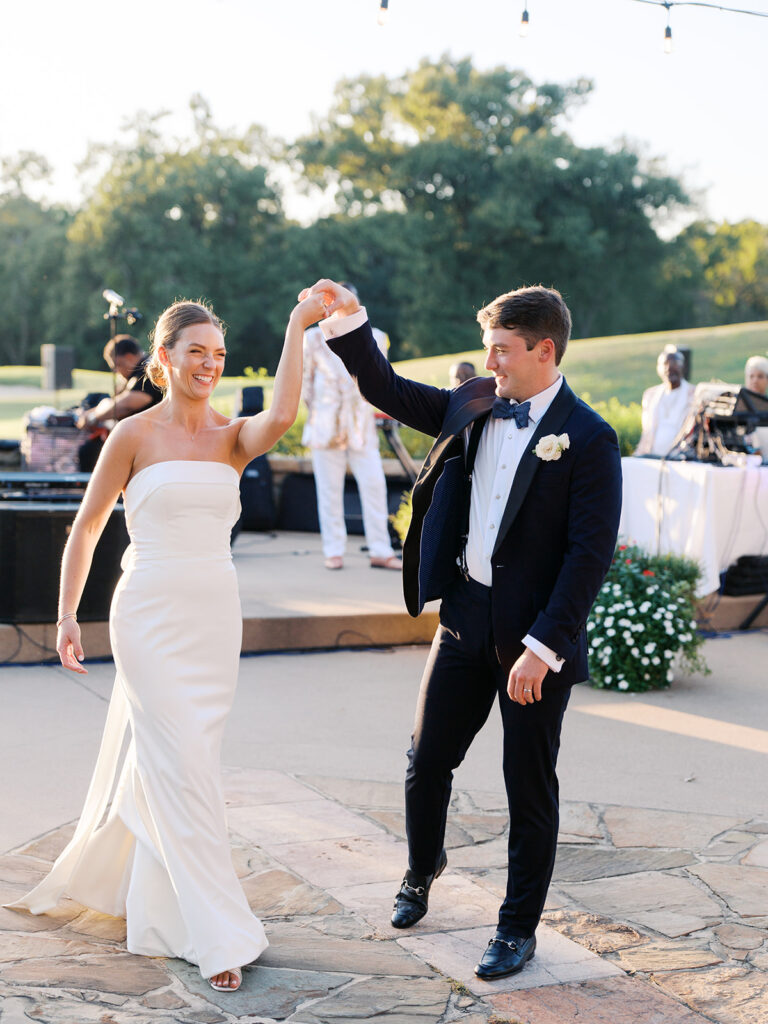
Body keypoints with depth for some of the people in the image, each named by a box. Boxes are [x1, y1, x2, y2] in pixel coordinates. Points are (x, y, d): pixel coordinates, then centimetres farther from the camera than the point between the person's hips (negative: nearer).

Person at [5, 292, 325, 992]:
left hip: (215, 617, 4)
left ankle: (124, 884, 38)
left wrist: (297, 328, -18)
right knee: (183, 768, -7)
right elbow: (87, 526, 3)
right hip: (151, 613, -4)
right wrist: (67, 616, -1)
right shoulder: (134, 435, -2)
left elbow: (282, 416, -19)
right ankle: (218, 933, -1)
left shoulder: (233, 437, 5)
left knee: (162, 761, 13)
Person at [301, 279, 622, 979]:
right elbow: (390, 392, 13)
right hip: (465, 615, 5)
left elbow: (591, 554, -17)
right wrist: (348, 320, 0)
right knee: (427, 762, 15)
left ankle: (519, 928, 24)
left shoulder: (588, 439, -14)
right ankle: (422, 868, 43)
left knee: (530, 789, 8)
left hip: (536, 637, -5)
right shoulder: (474, 406, 4)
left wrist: (541, 648, -20)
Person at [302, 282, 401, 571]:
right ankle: (333, 552, 9)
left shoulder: (374, 338, 6)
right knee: (329, 489, 1)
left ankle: (380, 552, 1)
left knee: (374, 484, -5)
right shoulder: (314, 338, 3)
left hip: (361, 424, 1)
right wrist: (315, 412, 10)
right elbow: (306, 381, 10)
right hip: (325, 425, -1)